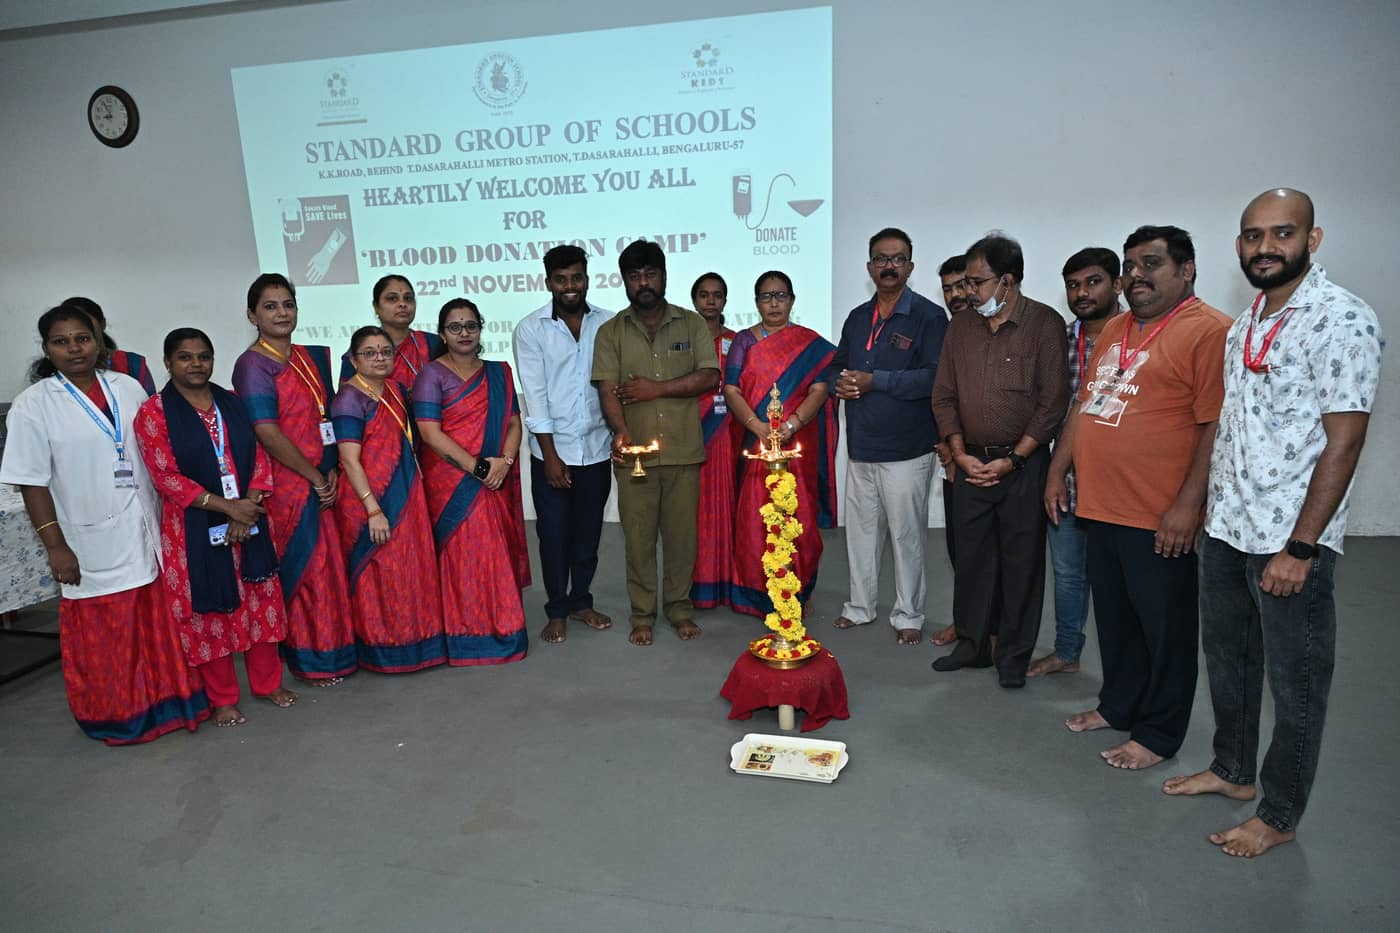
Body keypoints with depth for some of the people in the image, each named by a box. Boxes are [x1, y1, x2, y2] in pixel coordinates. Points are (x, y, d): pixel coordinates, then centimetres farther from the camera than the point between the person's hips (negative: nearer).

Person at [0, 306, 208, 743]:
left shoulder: (129, 388, 4)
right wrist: (55, 546, -11)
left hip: (147, 534, 3)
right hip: (92, 544, -3)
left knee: (157, 625, 12)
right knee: (102, 638, 9)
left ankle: (164, 700, 29)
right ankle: (115, 716, 27)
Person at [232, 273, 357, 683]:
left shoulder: (312, 357, 11)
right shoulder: (253, 365, -10)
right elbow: (268, 433, -17)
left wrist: (333, 470, -2)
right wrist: (315, 478, -13)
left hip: (324, 482, 6)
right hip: (286, 485, -6)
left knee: (330, 567, 13)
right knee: (303, 569, 4)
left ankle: (334, 647, 29)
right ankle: (310, 660, 20)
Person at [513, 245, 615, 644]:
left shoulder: (607, 323, 1)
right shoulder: (531, 329, -4)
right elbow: (535, 396, -8)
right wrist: (550, 455, -11)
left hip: (596, 447, 2)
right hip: (552, 449, -2)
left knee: (588, 532, 12)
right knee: (554, 533, 7)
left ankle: (581, 601, 30)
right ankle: (556, 611, 23)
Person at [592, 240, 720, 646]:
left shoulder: (691, 324, 7)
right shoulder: (611, 332, 5)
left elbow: (709, 377, -3)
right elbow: (607, 390, -6)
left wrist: (657, 389, -10)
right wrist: (620, 431, -24)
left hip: (684, 451, 0)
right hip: (634, 453, 0)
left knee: (682, 533, 7)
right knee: (638, 535, 7)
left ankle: (679, 608, 25)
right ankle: (642, 614, 21)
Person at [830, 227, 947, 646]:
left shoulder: (929, 316, -7)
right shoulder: (857, 317, 14)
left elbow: (933, 376, -18)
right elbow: (837, 366, 19)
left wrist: (873, 380, -19)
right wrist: (840, 383, -5)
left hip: (907, 450, -6)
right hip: (860, 447, 6)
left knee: (906, 534, 5)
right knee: (860, 529, 15)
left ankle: (908, 615, 20)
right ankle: (860, 605, 30)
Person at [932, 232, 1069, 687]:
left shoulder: (1044, 324, -6)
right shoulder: (960, 327, 8)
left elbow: (1053, 402, -9)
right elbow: (944, 395, 8)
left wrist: (1013, 459, -13)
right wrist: (961, 454, -2)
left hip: (1023, 465, -4)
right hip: (971, 464, 4)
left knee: (1022, 561, 4)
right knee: (971, 556, 10)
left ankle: (1014, 656, 18)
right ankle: (972, 644, 25)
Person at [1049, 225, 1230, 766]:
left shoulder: (1208, 331, -10)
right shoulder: (1113, 330, 15)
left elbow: (1216, 426, -16)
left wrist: (1188, 504, -19)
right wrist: (1058, 472, 16)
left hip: (1160, 518, -7)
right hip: (1100, 507, 7)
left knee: (1164, 628, 7)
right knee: (1115, 618, 19)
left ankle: (1159, 733, 22)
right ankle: (1118, 706, 36)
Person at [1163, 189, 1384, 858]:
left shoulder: (1342, 320, -14)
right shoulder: (1245, 322, 10)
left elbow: (1344, 441, -17)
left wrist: (1300, 547, -19)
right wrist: (1211, 504, 14)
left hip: (1290, 540, -7)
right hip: (1225, 528, 8)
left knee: (1295, 683, 8)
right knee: (1226, 657, 20)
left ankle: (1279, 815, 24)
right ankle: (1233, 771, 40)